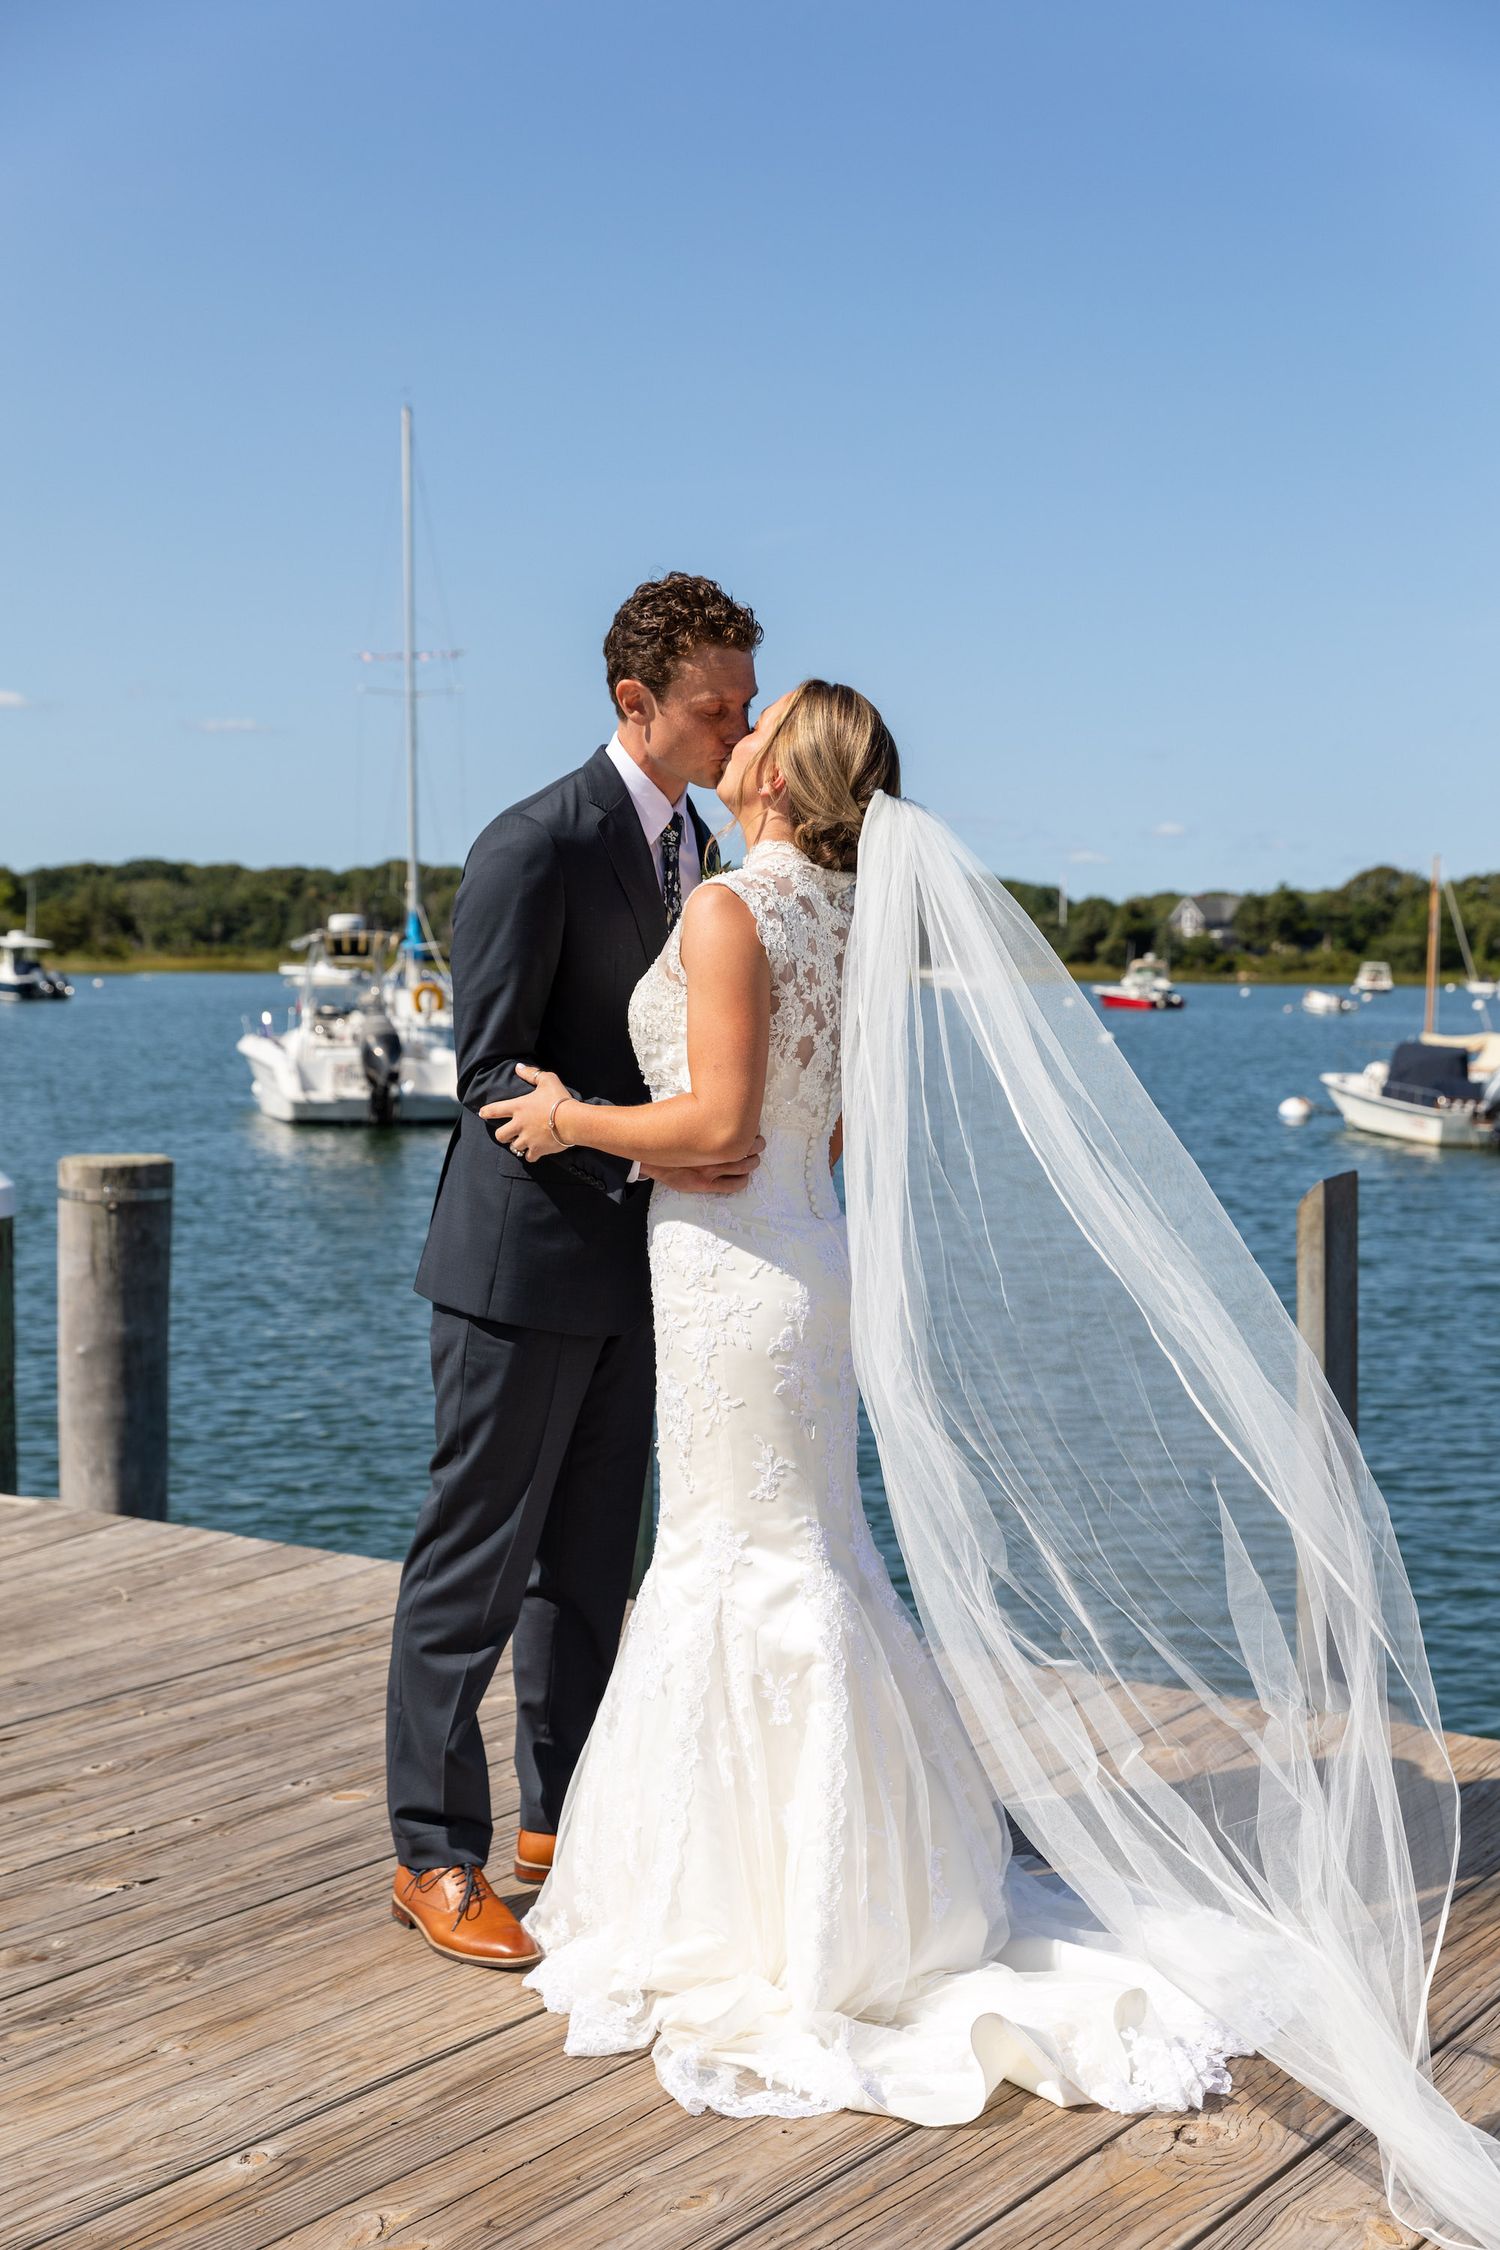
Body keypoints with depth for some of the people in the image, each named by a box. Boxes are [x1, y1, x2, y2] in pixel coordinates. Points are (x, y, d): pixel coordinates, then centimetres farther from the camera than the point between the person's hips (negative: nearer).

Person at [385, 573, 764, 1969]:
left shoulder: (692, 842, 9)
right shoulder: (536, 849, -17)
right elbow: (492, 1076, -18)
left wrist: (755, 1131, 7)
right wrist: (641, 1148, -29)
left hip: (632, 1261, 8)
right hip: (525, 1257, -8)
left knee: (590, 1555, 16)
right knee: (475, 1564, 1)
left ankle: (563, 1817, 30)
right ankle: (434, 1856, 13)